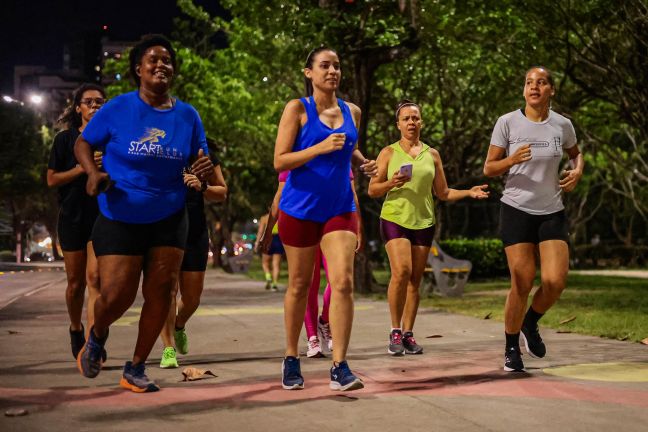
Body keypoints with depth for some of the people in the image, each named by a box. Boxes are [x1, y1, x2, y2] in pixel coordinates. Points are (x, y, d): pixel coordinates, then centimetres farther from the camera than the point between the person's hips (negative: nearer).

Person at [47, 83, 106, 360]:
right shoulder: (65, 139, 4)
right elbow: (52, 179, 0)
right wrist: (83, 168, -13)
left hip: (103, 216, 0)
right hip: (72, 216, 1)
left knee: (94, 278, -15)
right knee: (75, 282, 8)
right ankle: (75, 329, 35)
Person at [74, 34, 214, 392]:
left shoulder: (187, 115, 1)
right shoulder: (118, 109, -7)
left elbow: (199, 161, 9)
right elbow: (82, 143, 2)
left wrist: (205, 170, -16)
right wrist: (93, 173, -18)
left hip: (169, 220, 3)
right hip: (119, 219, -3)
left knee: (160, 293, -2)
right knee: (116, 295, -8)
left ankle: (135, 369, 15)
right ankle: (96, 336, 29)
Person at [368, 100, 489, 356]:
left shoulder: (432, 155, 13)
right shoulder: (389, 153, 5)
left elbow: (443, 193, 16)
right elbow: (372, 190, 4)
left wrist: (469, 193, 1)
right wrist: (391, 183, -14)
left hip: (423, 222, 3)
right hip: (394, 218, -3)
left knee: (415, 280, 2)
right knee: (401, 271, -20)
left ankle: (408, 334, 8)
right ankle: (395, 331, -10)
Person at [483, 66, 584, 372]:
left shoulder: (562, 125, 2)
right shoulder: (507, 123, -6)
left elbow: (575, 153, 23)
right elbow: (488, 168, -2)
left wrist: (577, 171, 1)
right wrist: (512, 160, -22)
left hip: (552, 212, 3)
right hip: (516, 210, -2)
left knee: (555, 281, -10)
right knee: (522, 284, -5)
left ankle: (530, 324, 23)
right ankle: (511, 350, 15)